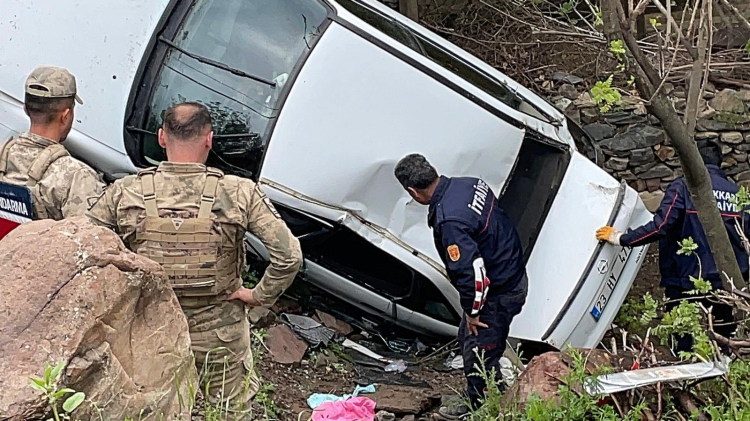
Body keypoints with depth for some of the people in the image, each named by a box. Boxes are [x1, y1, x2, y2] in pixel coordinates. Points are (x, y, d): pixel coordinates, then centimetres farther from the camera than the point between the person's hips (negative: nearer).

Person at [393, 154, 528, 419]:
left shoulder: (448, 221, -32)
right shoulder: (467, 184, -4)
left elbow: (470, 271, -31)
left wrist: (472, 311, -13)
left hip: (498, 294, -10)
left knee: (479, 356, 6)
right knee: (467, 340, 24)